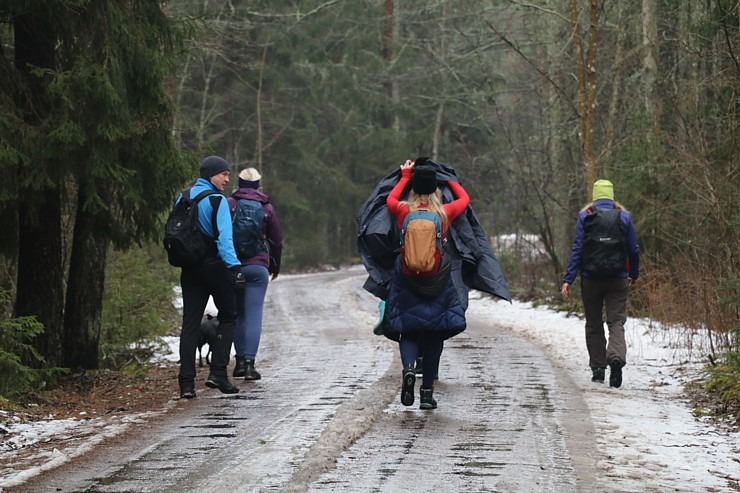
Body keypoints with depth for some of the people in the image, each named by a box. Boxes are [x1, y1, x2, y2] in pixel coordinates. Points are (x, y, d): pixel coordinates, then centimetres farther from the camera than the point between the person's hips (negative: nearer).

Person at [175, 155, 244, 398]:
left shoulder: (182, 199, 10)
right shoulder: (217, 201, -11)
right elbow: (224, 238, -21)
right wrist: (234, 266, -26)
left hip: (190, 267, 6)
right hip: (215, 266, -5)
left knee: (190, 323, 4)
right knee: (228, 317, 10)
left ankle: (187, 382, -4)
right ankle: (218, 373, -1)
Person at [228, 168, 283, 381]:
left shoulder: (228, 205, 0)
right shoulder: (266, 208, 4)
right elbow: (276, 241, 9)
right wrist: (275, 266, 23)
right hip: (258, 266, -1)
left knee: (238, 313, 12)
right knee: (254, 314, -3)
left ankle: (240, 361, 11)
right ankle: (249, 362, -13)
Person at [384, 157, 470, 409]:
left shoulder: (403, 210, -3)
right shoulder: (444, 212, -4)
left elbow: (389, 199, 22)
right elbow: (465, 199, 19)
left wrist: (405, 177, 31)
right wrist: (449, 179, 32)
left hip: (407, 278, 0)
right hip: (436, 280, 0)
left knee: (408, 330, 7)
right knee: (434, 332, 8)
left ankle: (408, 367, -25)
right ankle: (427, 392, 7)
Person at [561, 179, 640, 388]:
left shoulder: (584, 216, -1)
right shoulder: (624, 216, 3)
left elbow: (577, 249, -6)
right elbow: (634, 249, 6)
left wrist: (568, 280, -6)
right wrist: (633, 275, 21)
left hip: (590, 279, 0)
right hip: (617, 279, 0)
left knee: (593, 324, 12)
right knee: (616, 322, -1)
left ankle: (598, 369, 13)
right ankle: (616, 356, -28)